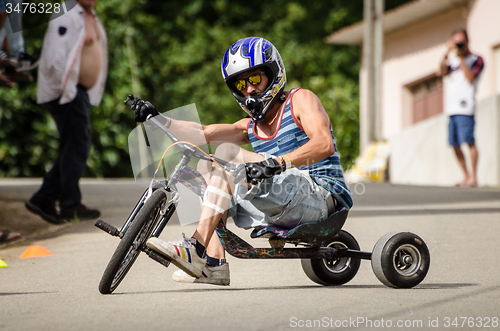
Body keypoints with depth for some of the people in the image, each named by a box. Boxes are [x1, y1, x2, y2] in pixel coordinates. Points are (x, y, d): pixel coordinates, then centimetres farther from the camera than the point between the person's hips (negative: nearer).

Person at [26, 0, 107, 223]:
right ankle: (70, 205, -8)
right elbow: (55, 58, -20)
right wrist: (67, 88, -20)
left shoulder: (91, 19, 19)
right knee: (76, 145, -11)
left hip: (80, 92, 10)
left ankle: (43, 200, 13)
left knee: (73, 149, 9)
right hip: (65, 90, -10)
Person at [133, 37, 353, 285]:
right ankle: (213, 263, -13)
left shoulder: (300, 100, 4)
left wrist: (277, 163, -31)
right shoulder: (251, 127, 24)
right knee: (205, 166, 0)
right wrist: (157, 120, -5)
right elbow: (202, 134, 11)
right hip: (283, 210, 7)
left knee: (227, 152, -18)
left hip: (321, 197, -7)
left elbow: (324, 145, -16)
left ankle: (196, 249, -29)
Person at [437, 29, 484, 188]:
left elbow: (470, 78, -10)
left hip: (465, 108, -7)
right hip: (452, 109, 7)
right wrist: (447, 53, -6)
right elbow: (441, 72, 4)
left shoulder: (476, 60, 5)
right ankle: (466, 176, 12)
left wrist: (461, 58, -8)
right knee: (455, 144, 5)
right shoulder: (454, 62, 22)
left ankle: (473, 178, -13)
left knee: (469, 141, -12)